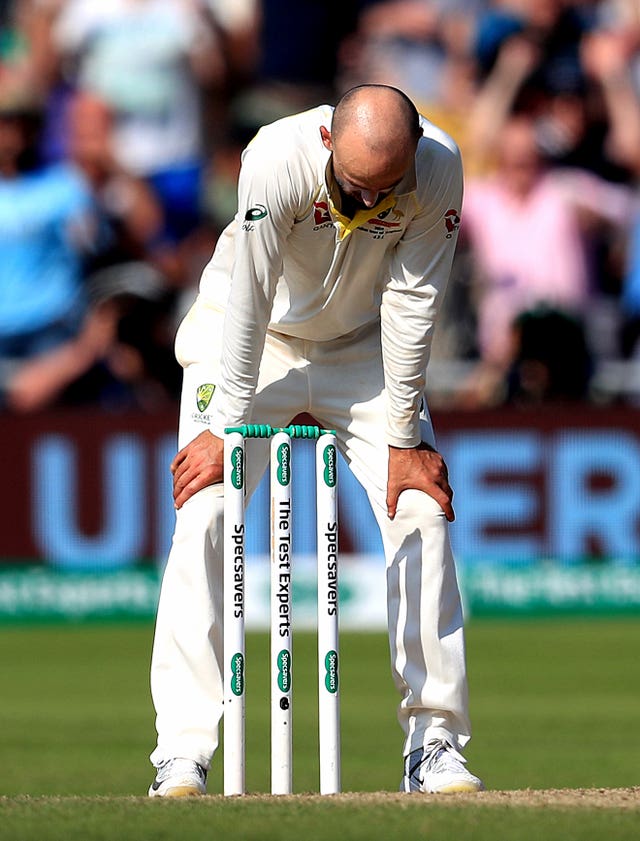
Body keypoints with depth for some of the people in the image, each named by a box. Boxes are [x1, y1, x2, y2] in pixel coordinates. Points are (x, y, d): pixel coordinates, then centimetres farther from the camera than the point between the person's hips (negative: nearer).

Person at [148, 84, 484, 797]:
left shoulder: (439, 170, -26)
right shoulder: (278, 159, -33)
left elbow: (411, 302, -19)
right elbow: (248, 301, -27)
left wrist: (402, 437, -16)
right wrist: (226, 429, -23)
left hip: (365, 348, 2)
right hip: (249, 340, -2)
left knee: (422, 508, -10)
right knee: (204, 514, -16)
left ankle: (434, 744, -3)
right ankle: (182, 754, -16)